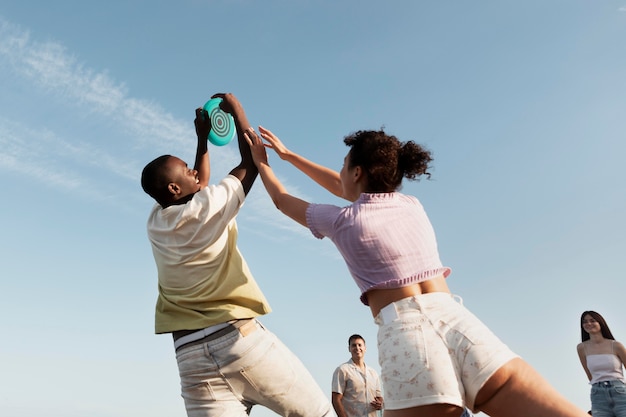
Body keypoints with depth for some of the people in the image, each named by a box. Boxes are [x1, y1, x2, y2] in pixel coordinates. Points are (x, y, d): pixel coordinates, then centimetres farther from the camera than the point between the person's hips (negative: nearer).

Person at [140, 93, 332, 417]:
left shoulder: (156, 222, 11)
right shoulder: (206, 208, -7)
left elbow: (199, 188, 30)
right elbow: (251, 163, 5)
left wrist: (202, 137, 32)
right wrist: (236, 110, 14)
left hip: (191, 354, 6)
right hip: (237, 337, -6)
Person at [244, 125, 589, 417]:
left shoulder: (342, 220, 9)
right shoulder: (412, 205, 21)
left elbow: (282, 200, 29)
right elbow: (342, 188, 37)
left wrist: (260, 161, 47)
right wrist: (287, 154, 46)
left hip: (403, 331, -4)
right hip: (458, 320, 4)